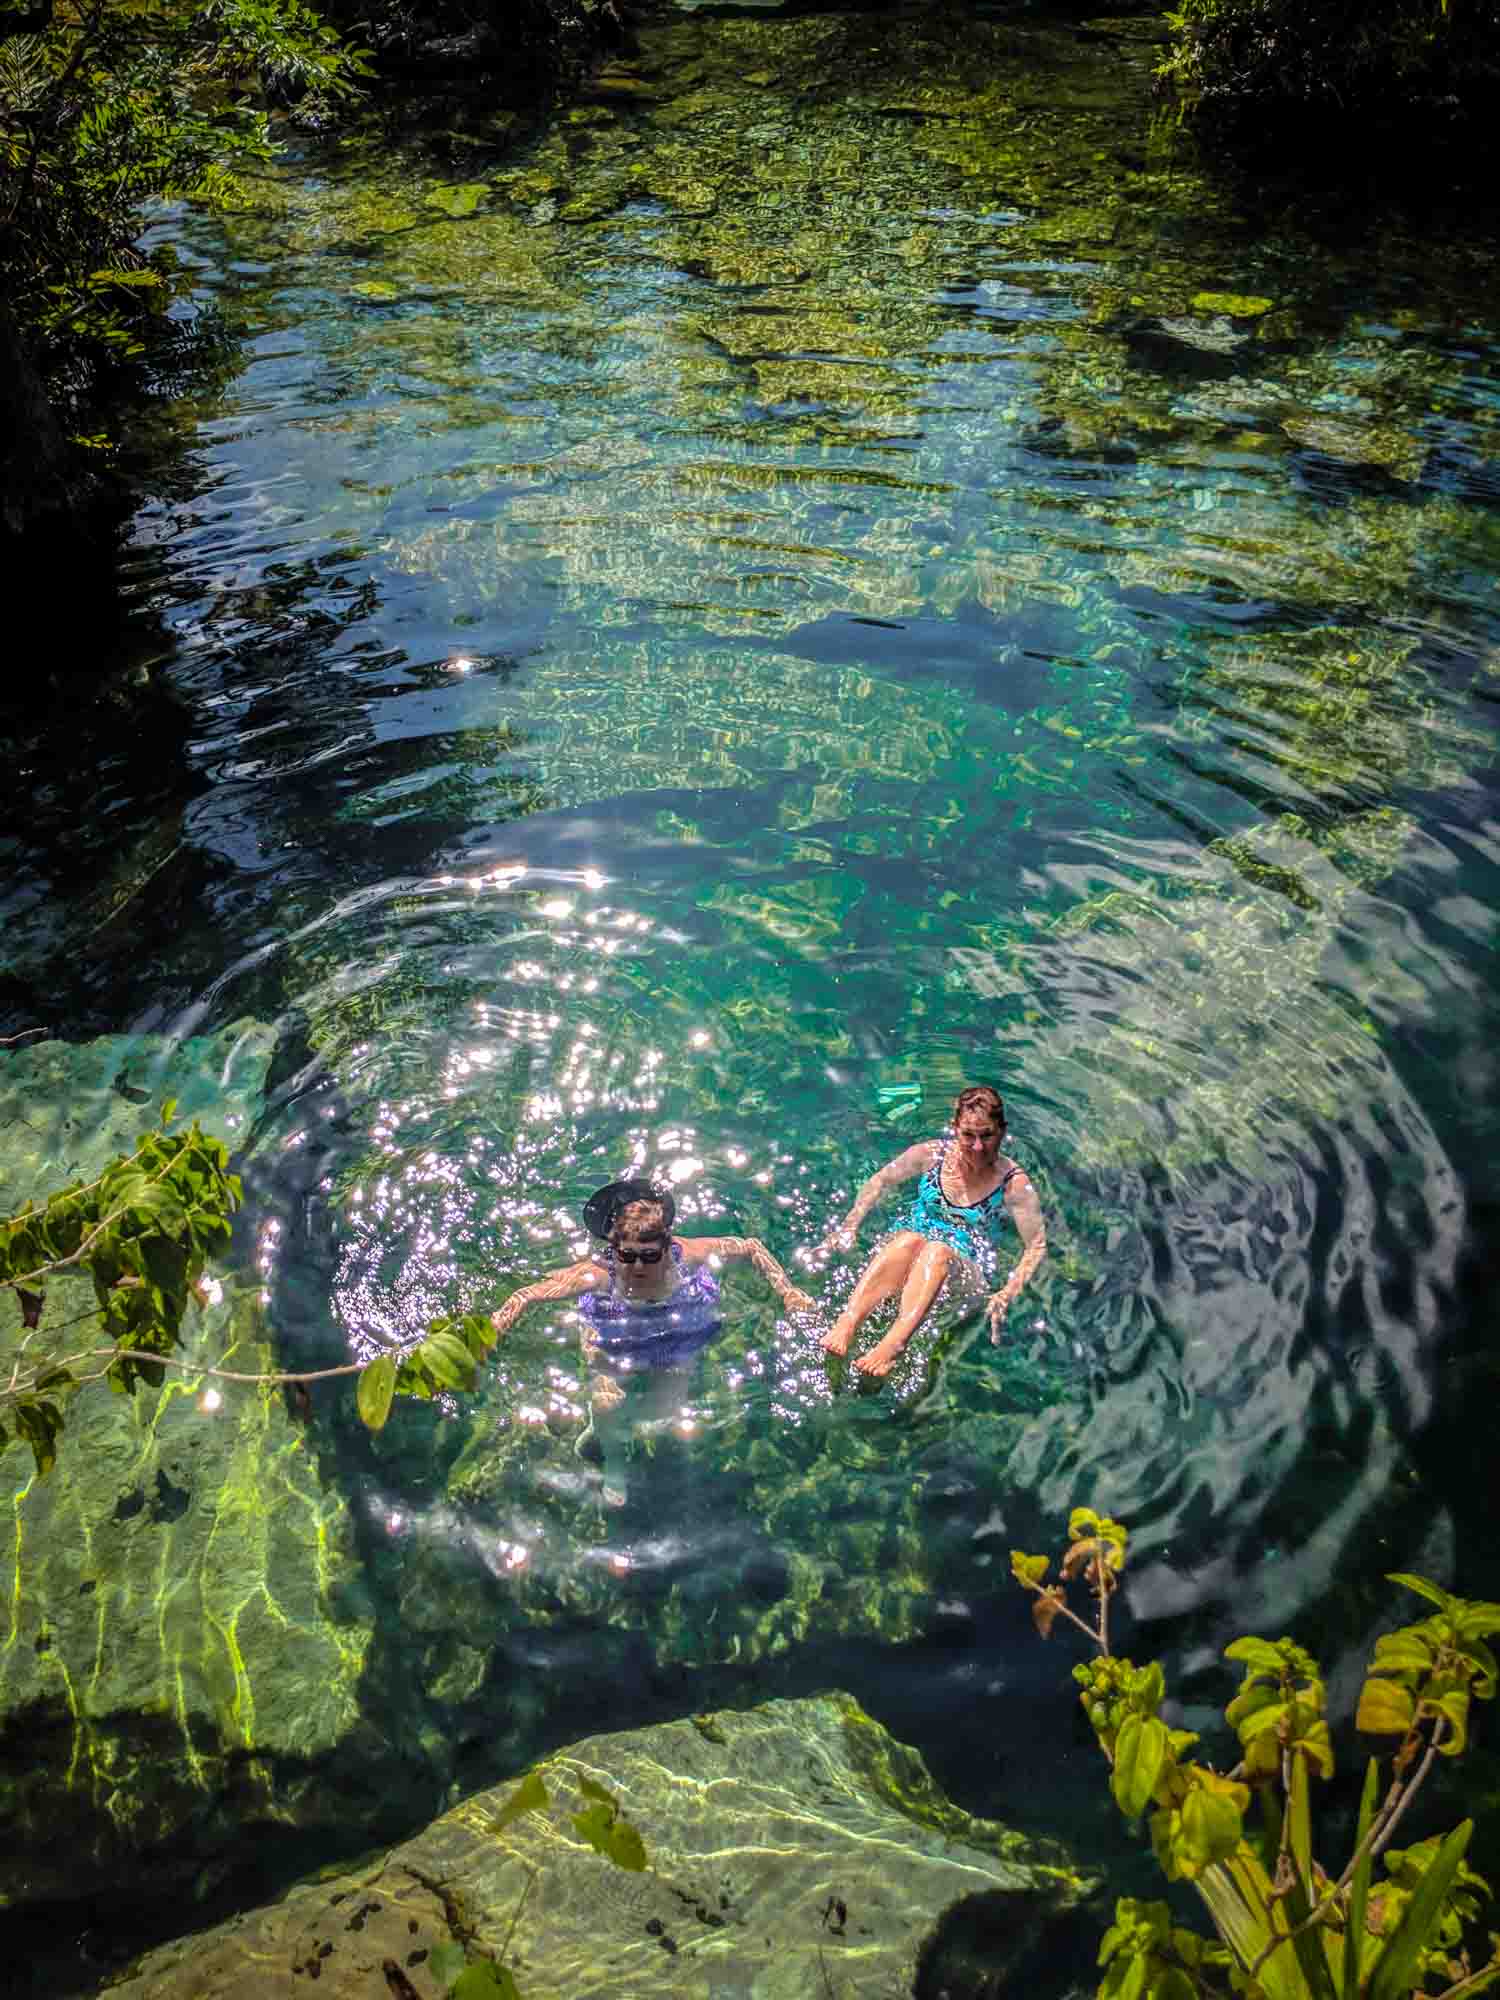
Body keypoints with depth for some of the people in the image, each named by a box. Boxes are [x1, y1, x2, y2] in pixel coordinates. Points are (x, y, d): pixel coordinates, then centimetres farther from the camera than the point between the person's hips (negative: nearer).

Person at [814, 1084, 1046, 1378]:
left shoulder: (1013, 1184, -8)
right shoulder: (933, 1153, -1)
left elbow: (1036, 1247, -8)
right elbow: (879, 1181, 11)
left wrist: (1008, 1293, -23)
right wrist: (849, 1226, 0)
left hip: (968, 1265, -2)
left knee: (937, 1252, -37)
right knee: (909, 1240, -35)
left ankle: (893, 1343, -60)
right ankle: (846, 1324, -55)